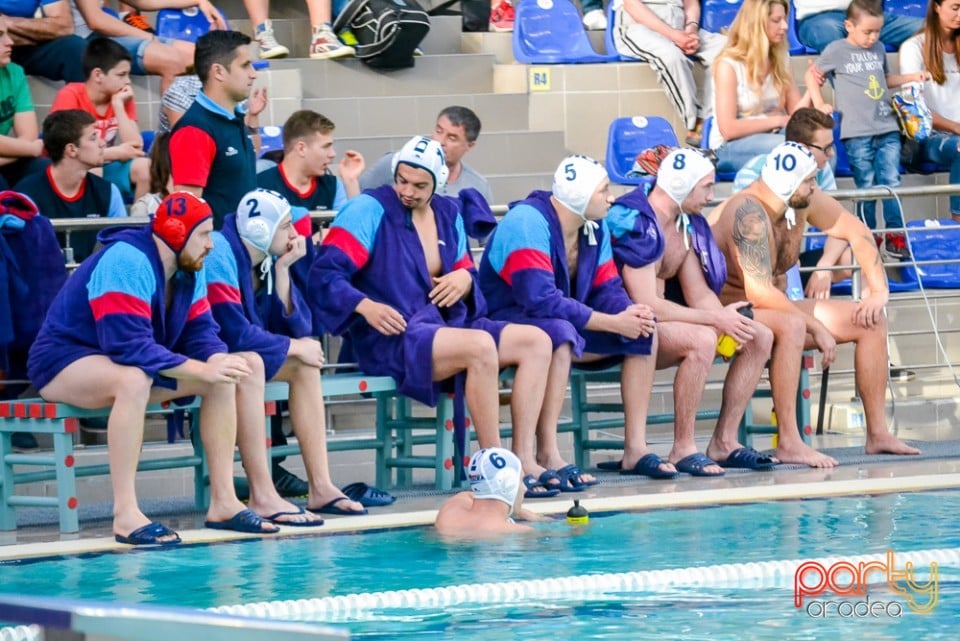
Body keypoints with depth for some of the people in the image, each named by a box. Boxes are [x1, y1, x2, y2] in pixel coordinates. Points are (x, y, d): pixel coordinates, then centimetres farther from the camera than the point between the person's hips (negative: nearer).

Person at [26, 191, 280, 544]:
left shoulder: (189, 270, 3)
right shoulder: (127, 262, -26)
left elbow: (200, 332, 2)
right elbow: (131, 347, -34)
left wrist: (218, 361, -23)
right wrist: (204, 370, -35)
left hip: (130, 363, 9)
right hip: (64, 361, -9)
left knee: (224, 377, -5)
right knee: (134, 379, -41)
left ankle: (223, 502, -3)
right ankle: (125, 515, -40)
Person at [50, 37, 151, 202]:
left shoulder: (123, 99, 1)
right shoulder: (70, 96, -15)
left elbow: (135, 148, -10)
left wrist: (118, 105, -14)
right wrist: (114, 153, -20)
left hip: (106, 169, 5)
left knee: (144, 166, -19)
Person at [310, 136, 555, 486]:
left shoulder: (448, 213, 15)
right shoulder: (371, 209, -6)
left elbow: (465, 270, 27)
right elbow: (326, 273, -13)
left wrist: (465, 278, 1)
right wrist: (365, 307, -30)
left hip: (446, 325, 8)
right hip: (389, 339, -8)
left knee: (537, 342, -6)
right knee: (481, 346, -33)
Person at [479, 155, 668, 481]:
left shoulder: (596, 227, 5)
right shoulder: (528, 222, -24)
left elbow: (606, 289, 3)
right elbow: (540, 299, -32)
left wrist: (630, 313, -22)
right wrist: (612, 323, -29)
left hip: (565, 324, 9)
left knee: (643, 331, -2)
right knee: (559, 332, -39)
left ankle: (635, 448, -4)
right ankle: (546, 455, -40)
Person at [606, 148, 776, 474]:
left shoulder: (687, 224, 9)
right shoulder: (635, 224, -21)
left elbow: (699, 294, 8)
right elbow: (647, 305, -26)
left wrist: (726, 319, -14)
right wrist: (716, 319, -24)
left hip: (663, 324, 10)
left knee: (759, 337, 0)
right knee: (701, 340, -36)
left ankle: (724, 442, 1)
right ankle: (683, 450, -27)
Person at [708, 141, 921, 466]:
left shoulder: (804, 200, -4)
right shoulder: (749, 213, -28)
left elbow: (857, 232, 7)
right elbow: (759, 292, -34)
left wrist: (879, 292, -4)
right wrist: (816, 328, -29)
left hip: (772, 309, 9)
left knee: (873, 321, 3)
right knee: (792, 326, -40)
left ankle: (877, 433, 6)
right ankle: (789, 443, -39)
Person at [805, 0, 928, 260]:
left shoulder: (879, 49, 15)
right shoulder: (837, 50, 0)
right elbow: (812, 74, 9)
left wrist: (911, 78, 18)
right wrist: (819, 104, 0)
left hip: (887, 128, 4)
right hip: (857, 133, -4)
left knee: (891, 183, -2)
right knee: (867, 187, -1)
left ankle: (895, 236, 5)